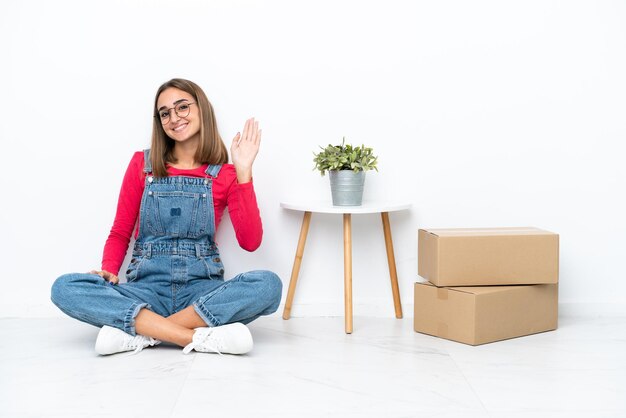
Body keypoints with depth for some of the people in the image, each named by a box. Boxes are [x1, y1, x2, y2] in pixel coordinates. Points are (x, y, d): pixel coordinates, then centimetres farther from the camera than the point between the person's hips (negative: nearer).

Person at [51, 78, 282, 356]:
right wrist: (108, 271, -10)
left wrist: (243, 172, -11)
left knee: (268, 284, -31)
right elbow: (120, 232, 11)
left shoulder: (224, 175, 6)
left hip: (201, 289, 0)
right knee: (65, 288, -26)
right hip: (147, 288, 1)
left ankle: (139, 332, -26)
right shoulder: (142, 164, 9)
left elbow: (250, 242, -7)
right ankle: (199, 337, -31)